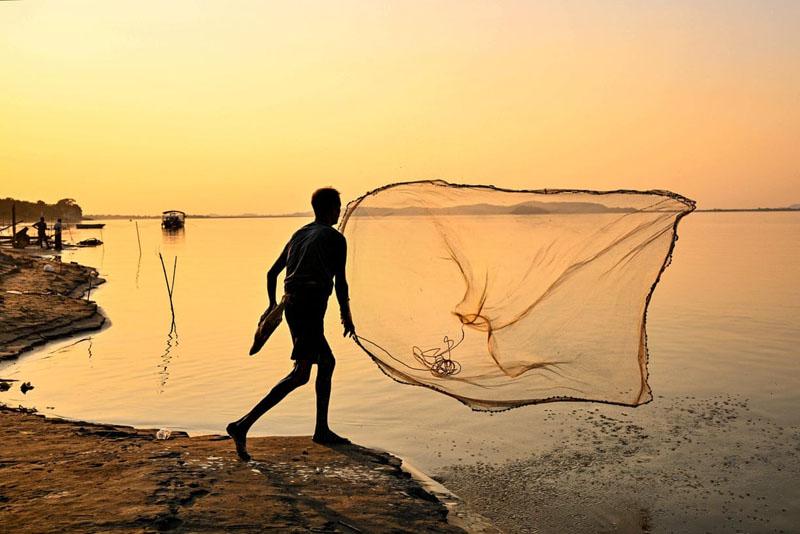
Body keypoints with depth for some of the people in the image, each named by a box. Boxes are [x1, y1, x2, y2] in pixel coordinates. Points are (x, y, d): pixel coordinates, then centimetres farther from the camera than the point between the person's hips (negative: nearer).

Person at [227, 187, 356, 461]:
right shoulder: (335, 238, -2)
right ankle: (243, 425, -25)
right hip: (310, 307, -9)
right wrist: (346, 315, 6)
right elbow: (340, 281, -6)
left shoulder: (299, 234, 19)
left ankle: (322, 430, 25)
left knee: (327, 362, 20)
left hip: (292, 305, 9)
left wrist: (272, 304, 34)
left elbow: (272, 273, 22)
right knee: (301, 373, -14)